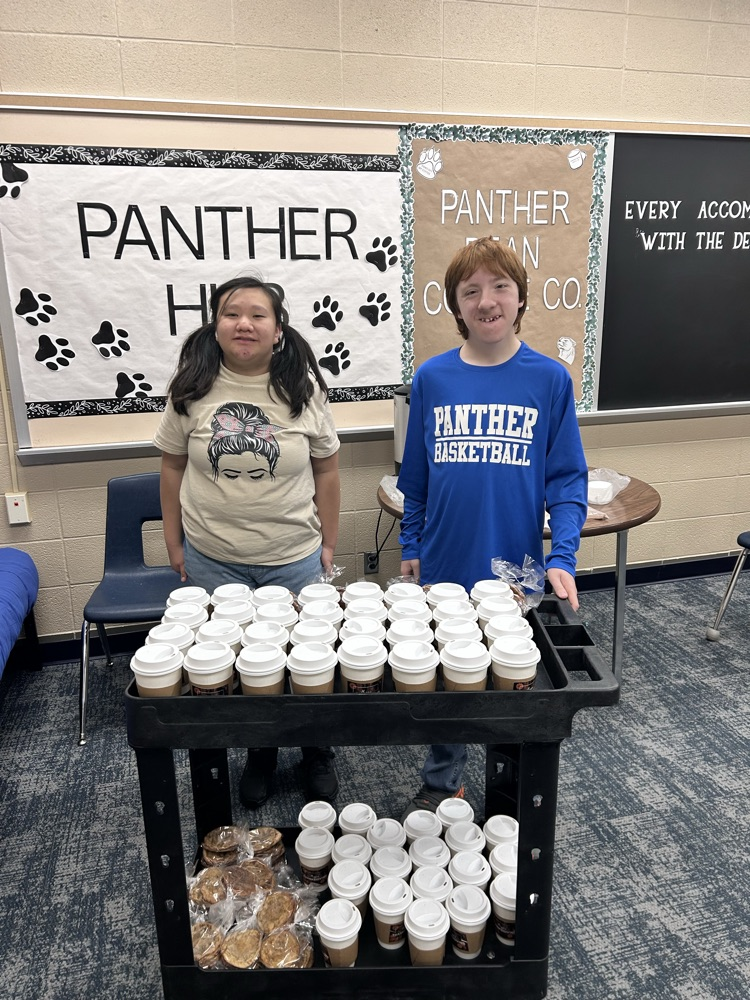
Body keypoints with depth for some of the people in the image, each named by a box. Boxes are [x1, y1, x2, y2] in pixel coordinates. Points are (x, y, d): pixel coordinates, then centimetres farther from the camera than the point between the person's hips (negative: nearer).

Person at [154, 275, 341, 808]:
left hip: (294, 559, -1)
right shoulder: (192, 389, -4)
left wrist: (329, 543, 2)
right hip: (213, 560, 1)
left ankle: (317, 754, 36)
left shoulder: (304, 389, -5)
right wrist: (174, 542, 5)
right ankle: (260, 755, 38)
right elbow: (173, 466, 4)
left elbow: (326, 469, 1)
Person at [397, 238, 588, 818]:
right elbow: (415, 476, 6)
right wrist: (410, 546, 8)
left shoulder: (549, 379, -6)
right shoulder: (432, 378, -2)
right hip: (443, 569, 2)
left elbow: (567, 479, -5)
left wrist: (561, 557, -16)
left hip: (517, 572, -1)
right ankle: (441, 785, 42)